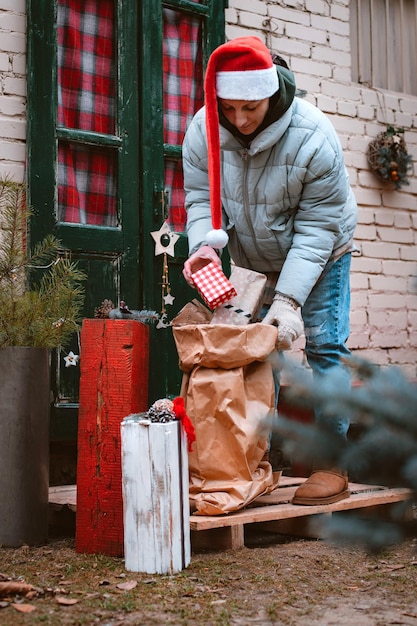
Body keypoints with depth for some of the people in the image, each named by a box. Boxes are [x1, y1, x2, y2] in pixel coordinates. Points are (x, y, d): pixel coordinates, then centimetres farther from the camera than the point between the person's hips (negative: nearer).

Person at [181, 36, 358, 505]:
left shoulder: (313, 138, -32)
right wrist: (205, 245, -36)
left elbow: (316, 229, -29)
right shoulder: (203, 129, -21)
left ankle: (332, 464, -3)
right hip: (252, 260, 4)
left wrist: (288, 299, -36)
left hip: (320, 254, -3)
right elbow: (200, 198, -14)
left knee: (324, 346, -10)